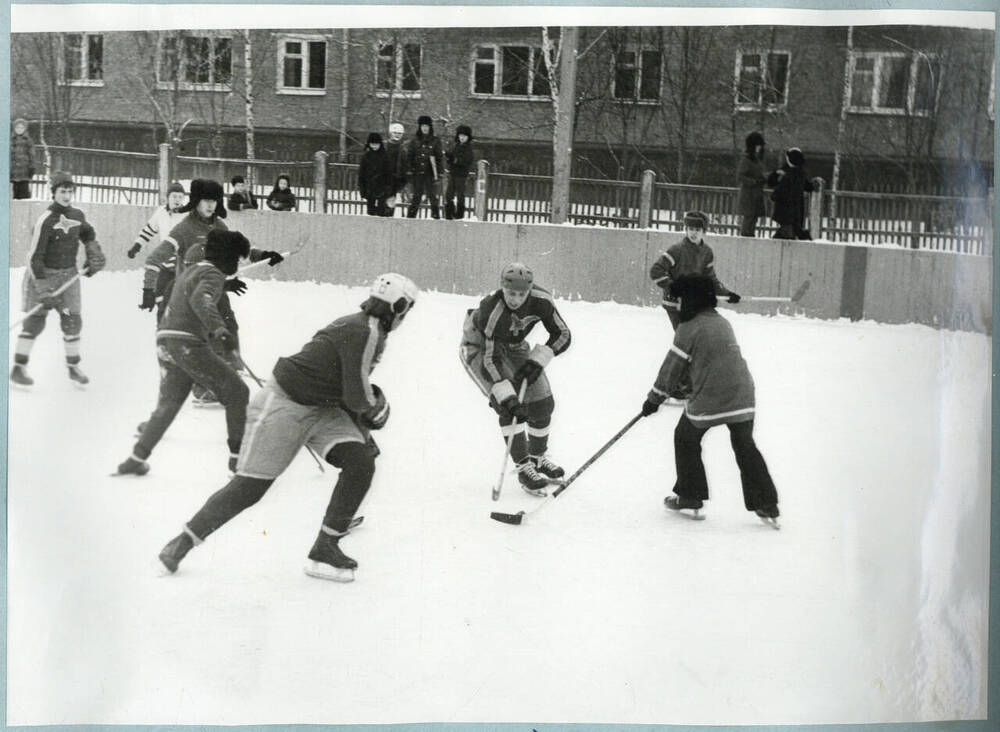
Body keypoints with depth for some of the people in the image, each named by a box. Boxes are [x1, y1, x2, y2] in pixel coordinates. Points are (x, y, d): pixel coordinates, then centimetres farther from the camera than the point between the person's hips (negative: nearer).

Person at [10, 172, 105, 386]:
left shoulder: (77, 215, 1)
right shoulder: (45, 220, -18)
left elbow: (88, 235, 25)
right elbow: (34, 256, -20)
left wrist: (94, 256, 13)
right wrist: (43, 287, -25)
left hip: (68, 274, 5)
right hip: (42, 274, -5)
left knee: (73, 320, 3)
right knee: (34, 320, -6)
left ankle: (73, 367, 15)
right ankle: (18, 368, 2)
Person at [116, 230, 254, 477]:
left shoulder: (189, 272, 23)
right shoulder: (213, 274, -6)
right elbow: (200, 300, -26)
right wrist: (218, 328, -39)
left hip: (165, 340, 9)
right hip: (188, 344, -9)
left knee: (167, 404, 19)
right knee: (236, 392, 0)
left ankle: (136, 458, 18)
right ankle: (239, 455, 1)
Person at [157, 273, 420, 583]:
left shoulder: (363, 327, 8)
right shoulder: (366, 333, -22)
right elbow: (357, 396, -22)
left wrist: (363, 430, 22)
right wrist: (379, 408, -1)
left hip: (322, 407, 9)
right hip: (283, 405, -9)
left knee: (361, 463, -8)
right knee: (248, 488, -5)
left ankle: (325, 550, -1)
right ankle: (183, 541, 14)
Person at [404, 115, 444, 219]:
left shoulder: (435, 142, 5)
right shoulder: (415, 141, 7)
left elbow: (440, 158, 6)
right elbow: (409, 157, 8)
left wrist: (439, 172, -1)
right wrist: (409, 171, 1)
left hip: (430, 173, -1)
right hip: (417, 172, 1)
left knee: (432, 195, -3)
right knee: (416, 196, 3)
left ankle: (435, 215, 4)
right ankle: (411, 216, 9)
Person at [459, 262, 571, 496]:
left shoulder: (541, 300, -26)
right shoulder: (492, 310, -37)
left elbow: (562, 335, -14)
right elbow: (491, 359, -35)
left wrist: (537, 361, -25)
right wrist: (507, 399, -42)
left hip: (512, 346, 5)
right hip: (479, 347, -5)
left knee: (542, 402, -1)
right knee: (508, 406, -22)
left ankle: (538, 457, 22)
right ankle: (523, 467, -16)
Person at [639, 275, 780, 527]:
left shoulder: (688, 329, -5)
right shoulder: (723, 322, 16)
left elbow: (672, 367, -2)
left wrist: (654, 398, 9)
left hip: (709, 398, -6)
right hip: (742, 395, 6)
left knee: (686, 437, 15)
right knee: (745, 447, 14)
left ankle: (690, 499, 17)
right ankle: (767, 506, 13)